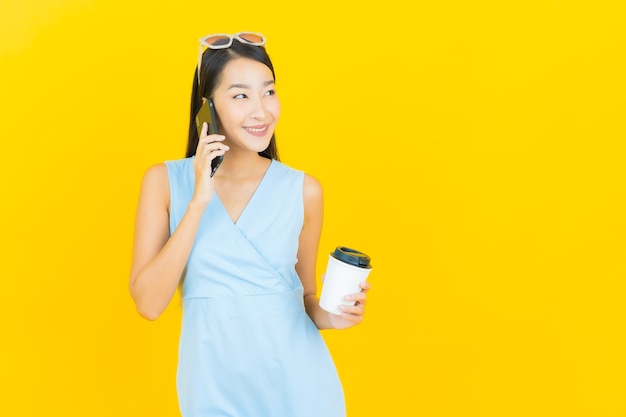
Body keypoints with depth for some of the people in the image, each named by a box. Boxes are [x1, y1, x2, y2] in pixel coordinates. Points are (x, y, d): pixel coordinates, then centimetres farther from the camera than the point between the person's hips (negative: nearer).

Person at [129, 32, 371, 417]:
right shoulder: (165, 181, -4)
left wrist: (328, 314, -12)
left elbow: (305, 297, 9)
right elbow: (149, 303, -12)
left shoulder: (304, 190, -2)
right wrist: (200, 199, -15)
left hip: (297, 382, 1)